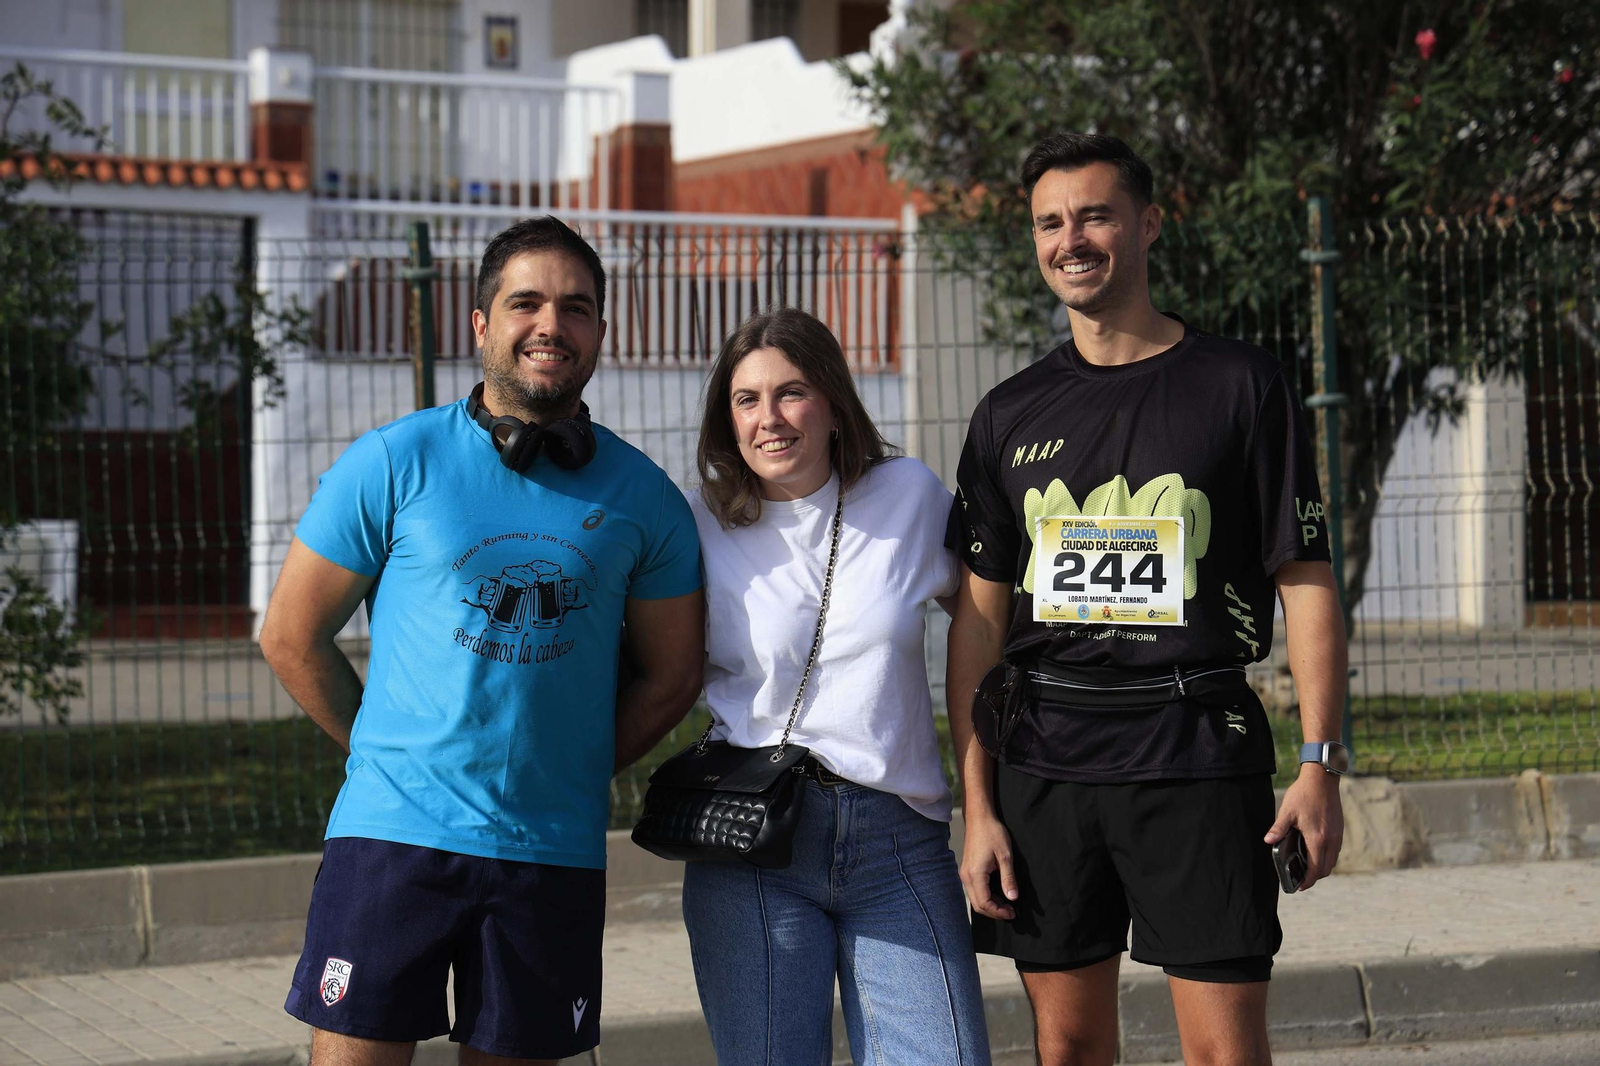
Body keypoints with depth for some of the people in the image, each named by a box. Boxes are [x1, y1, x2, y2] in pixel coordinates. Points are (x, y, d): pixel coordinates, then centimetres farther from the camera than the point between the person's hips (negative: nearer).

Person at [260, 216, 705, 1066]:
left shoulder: (641, 496, 6)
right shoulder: (393, 463, 0)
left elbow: (670, 676, 15)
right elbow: (290, 638, 5)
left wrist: (566, 774, 10)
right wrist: (391, 756, 8)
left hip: (555, 853, 2)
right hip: (393, 834, -2)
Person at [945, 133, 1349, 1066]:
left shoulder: (1239, 385, 3)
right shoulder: (1012, 416, 12)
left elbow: (1307, 582, 1)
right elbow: (979, 617, 12)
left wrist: (1321, 763, -8)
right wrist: (978, 805, 5)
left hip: (1196, 752, -3)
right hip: (1043, 757, 3)